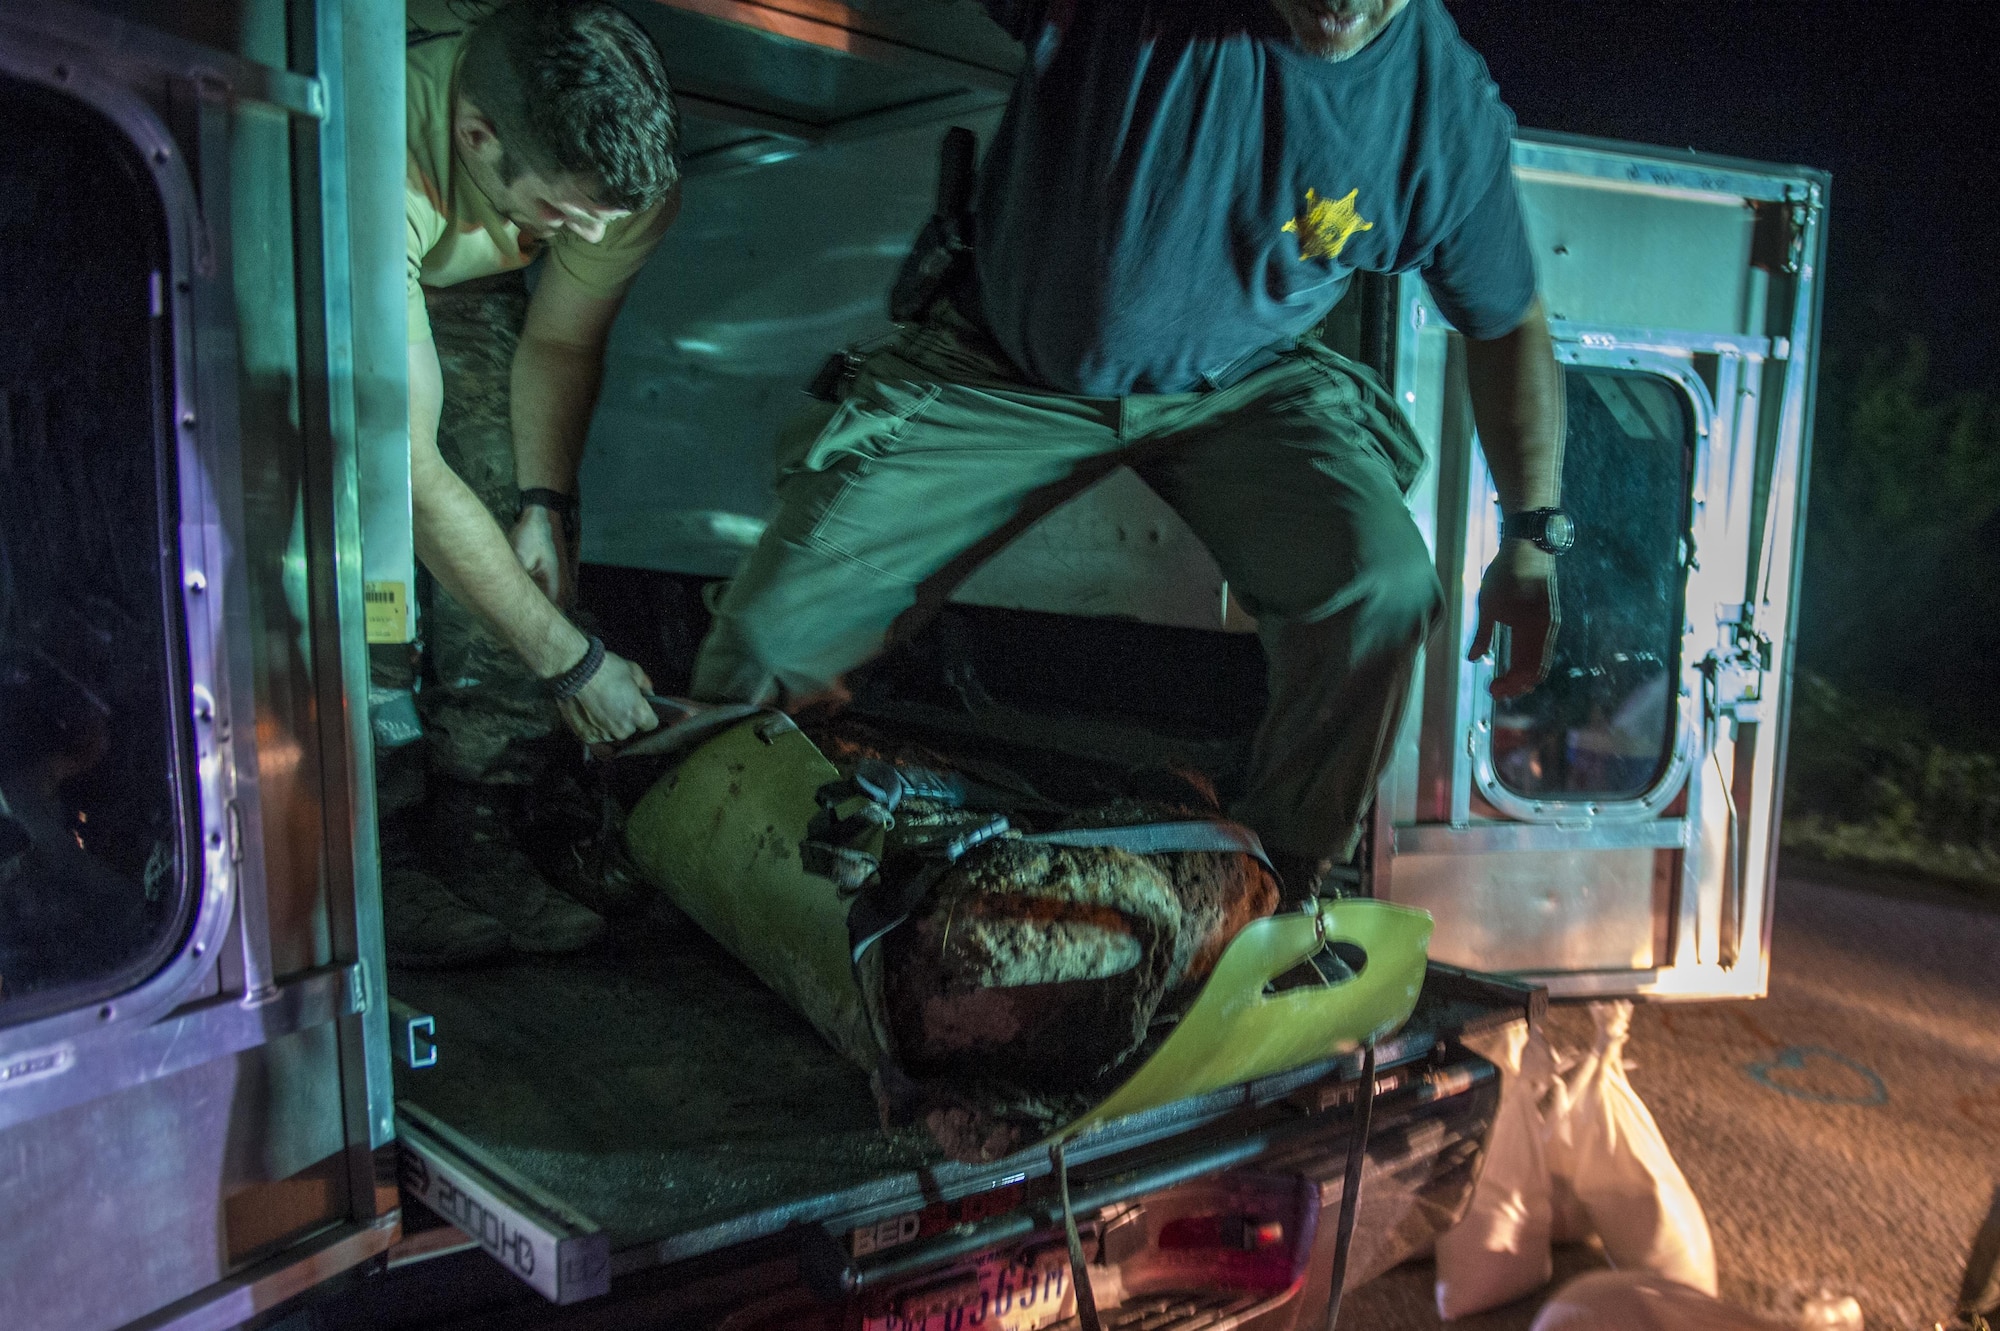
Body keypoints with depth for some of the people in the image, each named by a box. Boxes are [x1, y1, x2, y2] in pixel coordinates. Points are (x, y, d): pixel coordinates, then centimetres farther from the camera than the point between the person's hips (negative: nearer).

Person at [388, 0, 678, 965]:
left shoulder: (623, 166, -29)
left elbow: (560, 342, -9)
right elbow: (409, 470, -41)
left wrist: (542, 503, -21)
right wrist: (571, 662, -37)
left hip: (456, 276, 4)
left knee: (511, 500, -12)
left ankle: (476, 838, -4)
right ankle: (375, 854, -11)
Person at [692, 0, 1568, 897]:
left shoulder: (1448, 108, -16)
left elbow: (1507, 322, 0)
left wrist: (1534, 534, -5)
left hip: (1235, 385, 2)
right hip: (1004, 374, -1)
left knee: (1382, 589, -27)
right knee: (770, 634, -10)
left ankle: (1280, 892, 1)